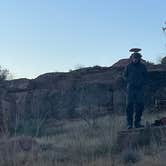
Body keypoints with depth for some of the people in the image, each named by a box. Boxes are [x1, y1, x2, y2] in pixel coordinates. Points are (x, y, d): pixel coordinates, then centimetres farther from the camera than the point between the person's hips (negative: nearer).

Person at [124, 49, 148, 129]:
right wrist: (130, 82, 4)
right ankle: (129, 123, -3)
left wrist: (142, 83, 4)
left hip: (140, 88, 2)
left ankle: (137, 123, 6)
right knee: (130, 105, -5)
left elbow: (145, 76, 16)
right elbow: (125, 75, 13)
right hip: (131, 88, -2)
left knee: (140, 105, -2)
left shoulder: (142, 66, 6)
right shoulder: (128, 66, 2)